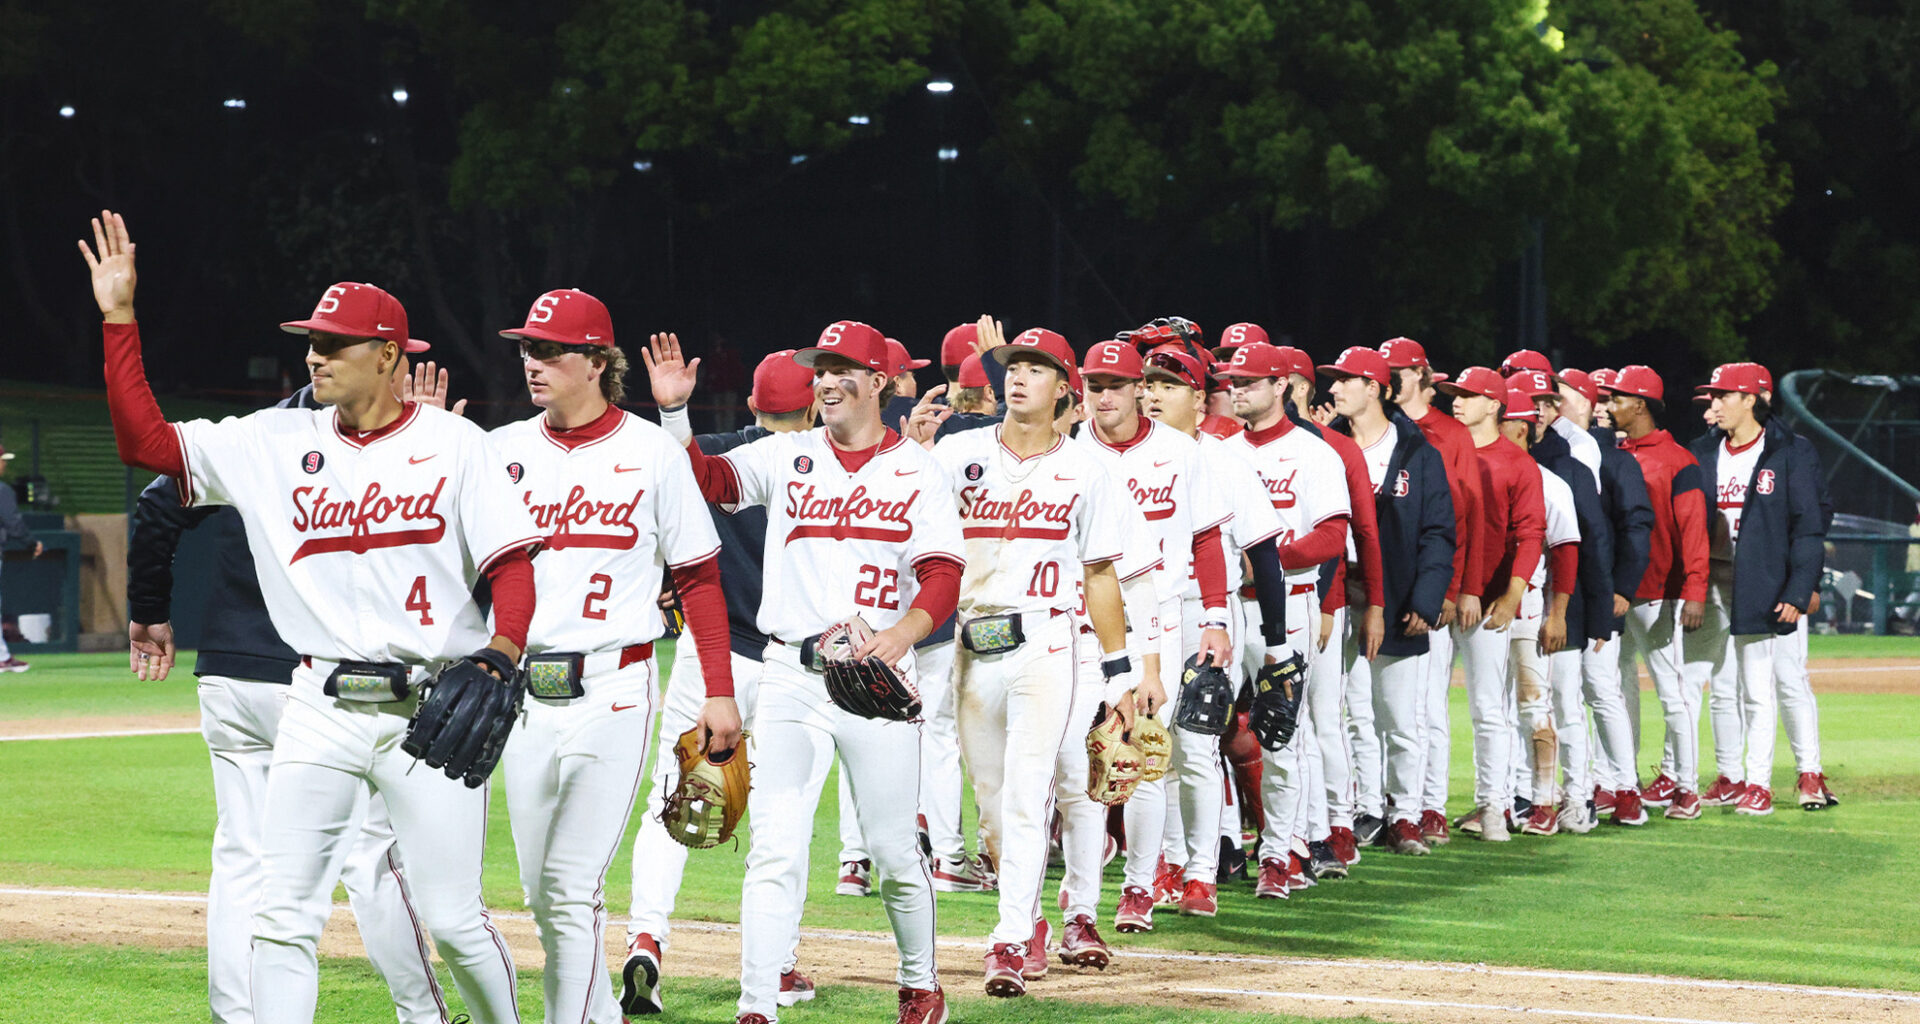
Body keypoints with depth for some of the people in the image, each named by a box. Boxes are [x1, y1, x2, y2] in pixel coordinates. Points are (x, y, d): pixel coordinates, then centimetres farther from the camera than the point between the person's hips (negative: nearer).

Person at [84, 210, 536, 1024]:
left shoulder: (452, 443, 0)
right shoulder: (276, 442, 7)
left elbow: (510, 561, -3)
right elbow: (142, 439, 4)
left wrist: (502, 652, -21)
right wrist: (118, 318, -2)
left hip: (431, 706, -3)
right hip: (321, 708, 3)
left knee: (452, 918, -2)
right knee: (282, 916, -2)